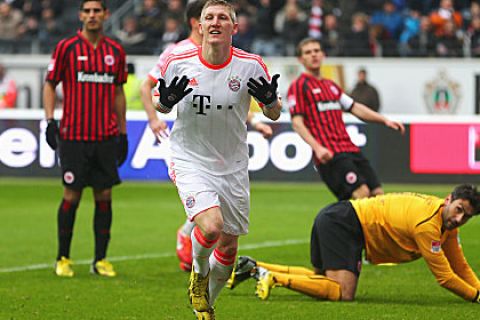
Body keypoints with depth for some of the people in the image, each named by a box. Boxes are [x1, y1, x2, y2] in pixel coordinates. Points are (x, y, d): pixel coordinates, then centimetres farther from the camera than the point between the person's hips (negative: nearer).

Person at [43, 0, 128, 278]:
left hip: (107, 137, 3)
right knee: (72, 197, -2)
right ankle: (63, 258, 11)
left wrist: (123, 132, 14)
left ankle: (101, 259, 11)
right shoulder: (66, 47, -2)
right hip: (73, 137, -3)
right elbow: (50, 85, 3)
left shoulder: (115, 51, 8)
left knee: (104, 197, 3)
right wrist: (50, 120, -9)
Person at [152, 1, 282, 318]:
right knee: (211, 227, -26)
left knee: (228, 247, 9)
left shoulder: (251, 65, -9)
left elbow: (274, 114, 1)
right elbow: (161, 107, 7)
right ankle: (199, 271, 8)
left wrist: (270, 99, -23)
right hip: (189, 161, -2)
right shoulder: (178, 63, -10)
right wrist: (166, 100, -17)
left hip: (233, 166, 2)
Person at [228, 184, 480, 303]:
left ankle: (254, 268, 25)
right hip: (342, 223, -10)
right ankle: (274, 277, -15)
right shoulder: (428, 224, -23)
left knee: (325, 280, 26)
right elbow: (444, 276, -19)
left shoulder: (448, 224, 5)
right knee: (343, 293, -23)